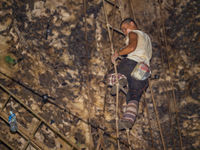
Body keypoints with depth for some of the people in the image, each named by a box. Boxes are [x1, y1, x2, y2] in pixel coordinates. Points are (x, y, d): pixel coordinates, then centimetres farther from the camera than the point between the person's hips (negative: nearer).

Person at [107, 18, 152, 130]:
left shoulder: (133, 33, 9)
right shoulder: (147, 37, 34)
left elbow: (132, 47, -11)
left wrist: (118, 53, -2)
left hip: (132, 62, -6)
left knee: (111, 76, 14)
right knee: (134, 97, -6)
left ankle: (119, 79, -18)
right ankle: (129, 119, -28)